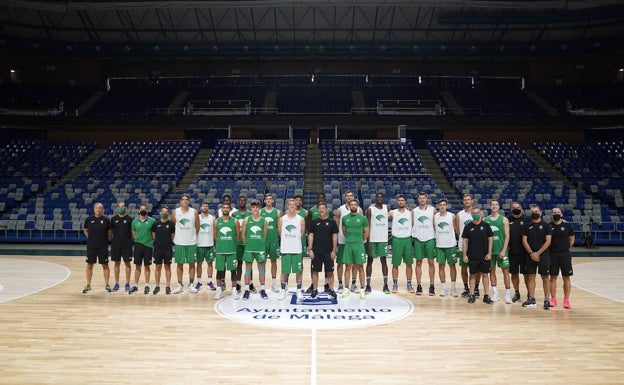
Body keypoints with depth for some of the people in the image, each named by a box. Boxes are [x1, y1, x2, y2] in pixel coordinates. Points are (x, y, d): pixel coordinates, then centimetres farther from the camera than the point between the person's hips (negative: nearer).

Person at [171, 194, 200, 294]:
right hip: (179, 242, 0)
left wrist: (192, 235, 10)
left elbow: (197, 227, 7)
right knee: (179, 264, 5)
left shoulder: (194, 212, -1)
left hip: (191, 242, 0)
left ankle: (191, 285, 13)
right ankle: (180, 285, 13)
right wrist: (175, 237, 8)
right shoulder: (175, 212, 0)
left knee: (191, 263, 4)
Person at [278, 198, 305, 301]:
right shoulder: (282, 219, 2)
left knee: (299, 270, 3)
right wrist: (287, 241, 10)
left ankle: (299, 291, 13)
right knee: (285, 271, 6)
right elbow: (280, 233, 10)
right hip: (285, 249, 0)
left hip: (297, 249, 0)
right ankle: (283, 290, 17)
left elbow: (302, 233, 7)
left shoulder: (301, 219, 0)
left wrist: (294, 240, 10)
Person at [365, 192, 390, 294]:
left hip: (383, 239, 3)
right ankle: (368, 285, 10)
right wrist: (367, 241, -12)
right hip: (372, 239, -2)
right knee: (369, 260, 4)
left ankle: (385, 285, 10)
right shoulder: (370, 209, -3)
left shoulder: (386, 208, 7)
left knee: (384, 261, 5)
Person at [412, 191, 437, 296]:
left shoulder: (432, 209, 2)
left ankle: (431, 286, 10)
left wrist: (436, 236, 0)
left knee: (431, 262, 3)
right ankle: (419, 285, 10)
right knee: (418, 263, 4)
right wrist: (412, 237, 1)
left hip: (430, 239, -1)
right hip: (418, 239, 1)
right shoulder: (414, 211, 5)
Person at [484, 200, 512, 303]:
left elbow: (507, 236, -6)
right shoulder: (485, 220, 5)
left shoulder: (504, 220, -1)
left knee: (505, 271, -1)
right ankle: (495, 293, 17)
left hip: (501, 250, -2)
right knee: (492, 271, 8)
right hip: (490, 250, 3)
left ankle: (508, 294, 4)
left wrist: (503, 250, -13)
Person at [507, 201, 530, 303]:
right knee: (514, 273, 10)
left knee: (526, 273, 3)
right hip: (512, 251, 3)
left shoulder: (527, 219, -2)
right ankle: (516, 293, 22)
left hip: (524, 251, -2)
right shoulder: (508, 219, 4)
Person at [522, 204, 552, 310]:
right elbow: (524, 240, 4)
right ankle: (531, 299, 14)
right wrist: (531, 253, -8)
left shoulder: (545, 225, -2)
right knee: (531, 277, 6)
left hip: (543, 255, -3)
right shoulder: (528, 226, 7)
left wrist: (538, 253, -12)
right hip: (531, 256, 3)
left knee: (545, 277, 1)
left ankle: (547, 300, 5)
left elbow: (548, 241, -7)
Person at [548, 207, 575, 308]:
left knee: (566, 278, 3)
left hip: (565, 254, 0)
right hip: (552, 254, 0)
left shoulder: (567, 226, -1)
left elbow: (572, 239, 10)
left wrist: (566, 247, 5)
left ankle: (566, 300, 12)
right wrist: (551, 248, 0)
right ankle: (553, 299, 14)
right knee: (553, 277, 5)